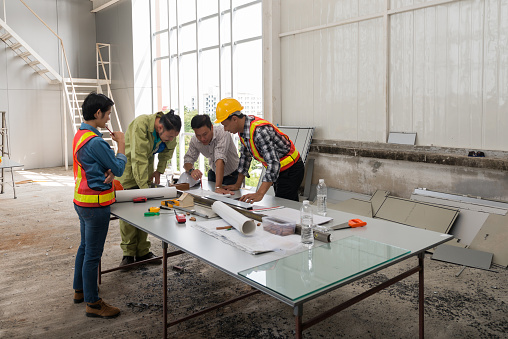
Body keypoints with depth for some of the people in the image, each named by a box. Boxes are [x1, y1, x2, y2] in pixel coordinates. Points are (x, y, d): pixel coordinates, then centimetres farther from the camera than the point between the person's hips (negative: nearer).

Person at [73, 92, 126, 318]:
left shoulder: (80, 135, 8)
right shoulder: (95, 142, -24)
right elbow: (119, 168, -15)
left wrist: (109, 172, -9)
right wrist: (121, 144, -4)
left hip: (82, 201, 10)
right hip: (95, 204, -10)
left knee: (85, 247, 22)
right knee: (93, 254, 0)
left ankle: (80, 290, 38)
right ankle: (93, 303, 13)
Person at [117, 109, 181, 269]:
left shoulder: (170, 131, -14)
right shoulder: (141, 124, -33)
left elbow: (168, 150, 9)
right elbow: (139, 159, -35)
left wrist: (159, 171, 2)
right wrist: (144, 187, -36)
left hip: (146, 167, 5)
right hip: (128, 165, -5)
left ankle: (143, 252, 12)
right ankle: (128, 253, 7)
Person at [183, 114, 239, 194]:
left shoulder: (222, 132, -31)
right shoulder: (194, 140, -15)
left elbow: (220, 159, -41)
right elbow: (188, 159, -8)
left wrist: (218, 187, -50)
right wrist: (191, 170, -33)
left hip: (232, 174, -4)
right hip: (214, 173, 4)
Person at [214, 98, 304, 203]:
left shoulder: (260, 131, -32)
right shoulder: (243, 127, -3)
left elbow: (273, 164, -38)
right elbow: (245, 156, 10)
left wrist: (260, 194, -44)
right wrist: (237, 185, 10)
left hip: (291, 170, -9)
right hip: (278, 171, 9)